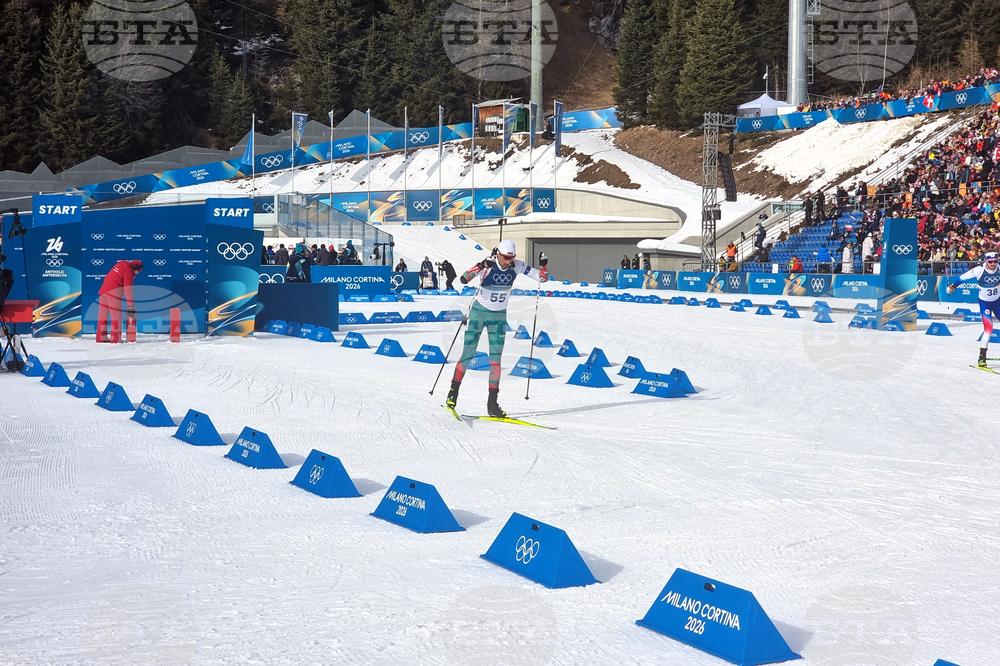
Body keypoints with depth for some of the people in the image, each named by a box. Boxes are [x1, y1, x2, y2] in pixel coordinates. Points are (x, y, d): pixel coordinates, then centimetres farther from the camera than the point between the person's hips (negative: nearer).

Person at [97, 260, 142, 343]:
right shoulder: (129, 272, -7)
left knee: (103, 314, 12)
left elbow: (107, 277, 22)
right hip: (113, 293, -8)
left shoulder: (119, 265, 17)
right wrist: (131, 307, -12)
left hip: (103, 289, 8)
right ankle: (115, 338, -6)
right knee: (117, 314, -4)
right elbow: (128, 290, -12)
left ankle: (101, 337, 16)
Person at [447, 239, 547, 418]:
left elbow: (541, 277, -3)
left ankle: (492, 403, 2)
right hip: (479, 312, -3)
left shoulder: (517, 266, -8)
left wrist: (544, 267, -23)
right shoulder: (488, 265, -18)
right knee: (468, 354, -2)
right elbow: (464, 279, -28)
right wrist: (480, 267, -42)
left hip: (498, 316, 3)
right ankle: (453, 391, 16)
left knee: (496, 358, -1)